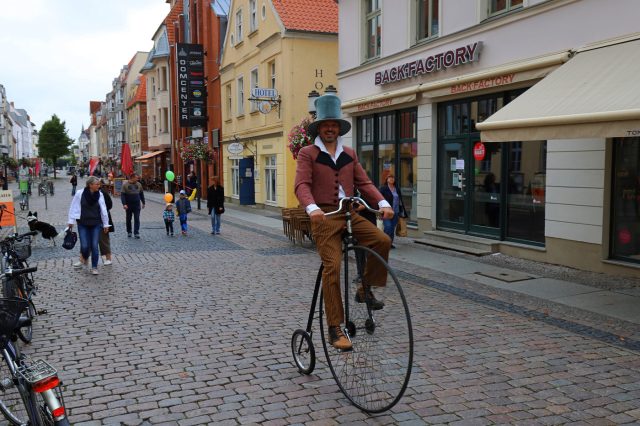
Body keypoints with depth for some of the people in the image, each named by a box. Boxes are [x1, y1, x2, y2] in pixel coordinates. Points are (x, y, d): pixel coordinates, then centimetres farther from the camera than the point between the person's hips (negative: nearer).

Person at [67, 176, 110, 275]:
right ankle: (84, 259, 32)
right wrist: (71, 221, -2)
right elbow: (74, 207, -3)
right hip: (83, 224, -1)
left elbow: (103, 210, 2)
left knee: (94, 246, 0)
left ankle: (94, 267, 12)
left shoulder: (100, 195, -2)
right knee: (84, 246, -3)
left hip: (96, 224, 1)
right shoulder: (80, 194, -9)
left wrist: (106, 224, 5)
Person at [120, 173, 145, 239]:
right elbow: (122, 195, -9)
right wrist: (124, 204, -18)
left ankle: (136, 233, -3)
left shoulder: (138, 184, 6)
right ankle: (129, 232, 23)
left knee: (137, 219, -4)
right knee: (128, 219, 10)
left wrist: (143, 203, 15)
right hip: (129, 205, -2)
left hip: (137, 205, 2)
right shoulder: (125, 185, -5)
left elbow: (141, 194, 15)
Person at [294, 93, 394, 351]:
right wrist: (312, 208, -30)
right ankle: (335, 329, -4)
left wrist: (383, 202, -7)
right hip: (324, 216, -4)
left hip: (350, 213, 4)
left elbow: (363, 183, 10)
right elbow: (302, 185, -11)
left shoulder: (349, 155, 17)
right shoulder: (308, 154, 3)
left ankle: (365, 289, 3)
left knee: (382, 241, -18)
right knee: (332, 267, -12)